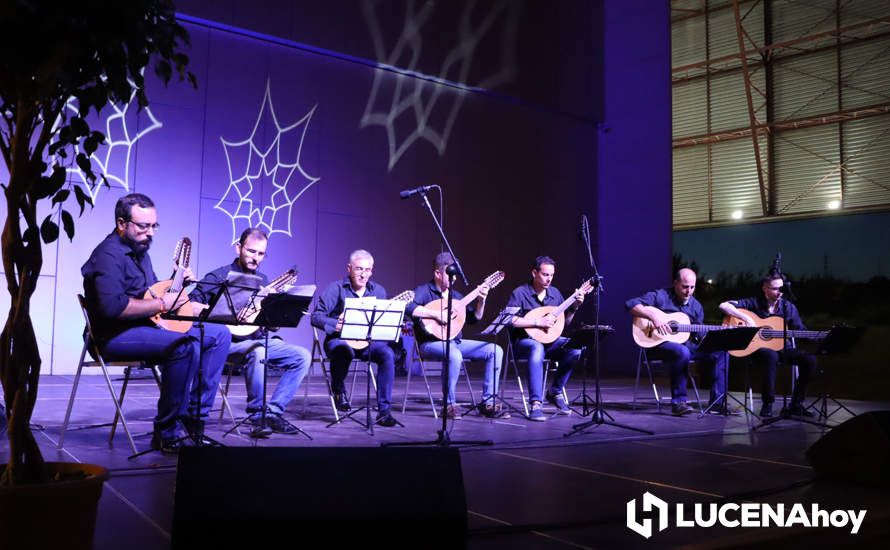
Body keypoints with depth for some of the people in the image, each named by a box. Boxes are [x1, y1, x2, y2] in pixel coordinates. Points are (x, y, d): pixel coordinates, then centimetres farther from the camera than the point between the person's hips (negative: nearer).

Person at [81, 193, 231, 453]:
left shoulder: (140, 251, 17)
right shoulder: (109, 255, -15)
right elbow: (112, 307, -29)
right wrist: (161, 304, -21)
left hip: (150, 326, 10)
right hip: (116, 336, -10)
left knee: (220, 334, 2)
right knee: (185, 346, -34)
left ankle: (195, 414, -1)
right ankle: (167, 433, -22)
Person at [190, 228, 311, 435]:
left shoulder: (263, 280, 15)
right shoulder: (219, 277, -2)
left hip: (259, 340, 6)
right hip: (230, 342, -6)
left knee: (302, 356, -10)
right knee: (257, 352, -38)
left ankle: (273, 410, -11)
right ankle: (257, 413, -21)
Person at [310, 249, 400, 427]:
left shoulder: (379, 291, 11)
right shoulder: (337, 288, -1)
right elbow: (316, 316, -6)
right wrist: (337, 325, -20)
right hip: (339, 339, -3)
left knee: (387, 354, -27)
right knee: (344, 351, -38)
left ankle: (384, 410, -22)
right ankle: (338, 389, -3)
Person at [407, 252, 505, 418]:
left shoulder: (455, 295, 18)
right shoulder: (424, 290, -3)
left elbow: (474, 318, 21)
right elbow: (408, 307, -23)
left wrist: (481, 300, 4)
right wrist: (436, 314, -25)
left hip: (456, 342, 7)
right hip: (431, 343, -7)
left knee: (495, 350, -9)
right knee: (455, 355, -40)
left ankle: (487, 403, -7)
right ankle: (449, 405, -21)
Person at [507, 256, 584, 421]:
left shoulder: (555, 293, 11)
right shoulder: (520, 293, -7)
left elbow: (565, 322, 18)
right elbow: (510, 320, -20)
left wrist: (574, 307, 1)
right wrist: (538, 322, -21)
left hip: (549, 340, 6)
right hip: (524, 341, -5)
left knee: (575, 347, -22)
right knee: (537, 348, -40)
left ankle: (555, 392, -4)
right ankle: (535, 404, -38)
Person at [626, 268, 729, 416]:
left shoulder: (696, 306, 12)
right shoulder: (660, 296, -6)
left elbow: (699, 334, 14)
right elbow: (630, 304, -16)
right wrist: (653, 316, -28)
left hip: (686, 344, 6)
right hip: (658, 344, -6)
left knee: (720, 352, -11)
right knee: (682, 352, -38)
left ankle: (717, 403, -8)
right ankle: (678, 402, -27)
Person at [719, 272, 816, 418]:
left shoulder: (788, 307, 6)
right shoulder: (754, 303, -5)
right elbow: (724, 306, -14)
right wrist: (747, 318, -23)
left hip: (781, 347, 5)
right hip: (756, 348, -5)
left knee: (809, 359, -18)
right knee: (771, 356, -39)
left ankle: (796, 405, -6)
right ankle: (767, 404, -25)